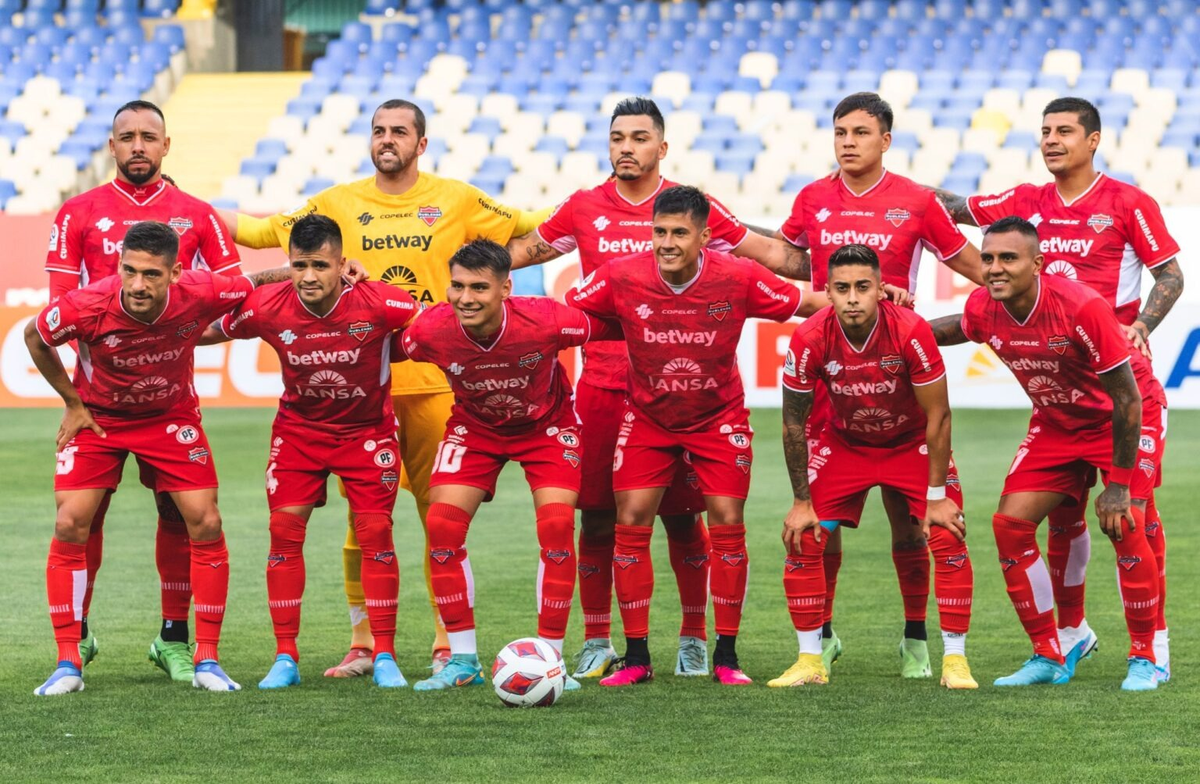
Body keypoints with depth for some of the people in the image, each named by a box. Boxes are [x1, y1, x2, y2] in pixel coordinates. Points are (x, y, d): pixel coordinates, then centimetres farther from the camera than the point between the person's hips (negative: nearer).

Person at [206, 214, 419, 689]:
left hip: (367, 429, -2)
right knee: (284, 530, -6)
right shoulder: (266, 308, -19)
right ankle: (285, 658, 4)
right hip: (298, 429, 2)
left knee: (375, 534, -5)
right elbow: (209, 333, -2)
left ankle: (385, 658, 5)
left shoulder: (376, 303, -26)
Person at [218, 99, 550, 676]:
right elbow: (262, 232, 17)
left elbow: (531, 228, 16)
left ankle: (449, 644, 8)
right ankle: (362, 644, 12)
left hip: (434, 383, -1)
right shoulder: (338, 204, 9)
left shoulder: (456, 201, 7)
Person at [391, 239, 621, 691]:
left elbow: (617, 328, -17)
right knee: (442, 525, -12)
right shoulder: (431, 331, -30)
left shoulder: (546, 322, -35)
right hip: (474, 427, 2)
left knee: (557, 526, -19)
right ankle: (462, 660, 1)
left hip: (547, 424, -2)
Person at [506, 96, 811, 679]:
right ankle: (596, 643, 12)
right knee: (597, 517, 2)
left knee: (682, 517, 1)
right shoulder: (584, 209, 7)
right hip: (600, 385, 1)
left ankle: (694, 638, 15)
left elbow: (765, 254, 8)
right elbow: (521, 251, 21)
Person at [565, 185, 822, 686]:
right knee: (631, 523, -7)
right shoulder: (621, 277, -18)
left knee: (727, 523, -7)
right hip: (646, 418, 1)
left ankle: (726, 656, 5)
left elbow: (807, 305, -8)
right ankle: (636, 657, 2)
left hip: (719, 416, -1)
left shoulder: (738, 278, -19)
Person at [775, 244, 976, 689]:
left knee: (948, 538, -15)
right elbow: (793, 423, -11)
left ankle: (955, 660, -4)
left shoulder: (911, 331, -30)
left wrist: (937, 496, -17)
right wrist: (802, 502, -10)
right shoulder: (809, 340, -26)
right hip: (844, 443, 2)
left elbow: (937, 416, -19)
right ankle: (810, 661, 2)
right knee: (802, 539, -10)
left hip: (914, 443, -1)